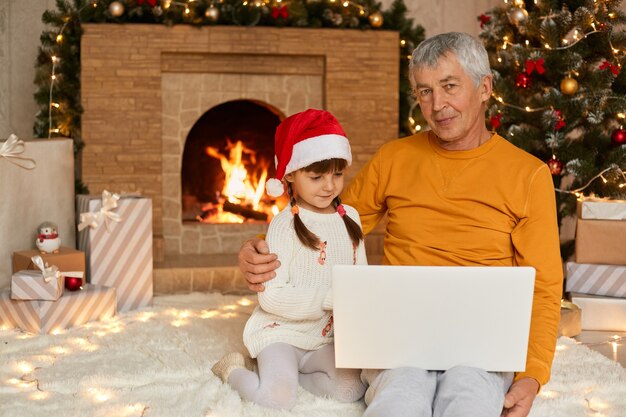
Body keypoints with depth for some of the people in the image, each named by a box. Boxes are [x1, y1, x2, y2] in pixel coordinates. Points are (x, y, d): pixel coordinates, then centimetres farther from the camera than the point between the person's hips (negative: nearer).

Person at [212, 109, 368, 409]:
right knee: (278, 398, -24)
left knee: (351, 389, -18)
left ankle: (286, 375, 6)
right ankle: (233, 370, 8)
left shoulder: (349, 217, 5)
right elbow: (271, 296, -20)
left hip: (326, 336, 5)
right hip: (282, 331, -5)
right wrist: (329, 298, -25)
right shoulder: (285, 225, -15)